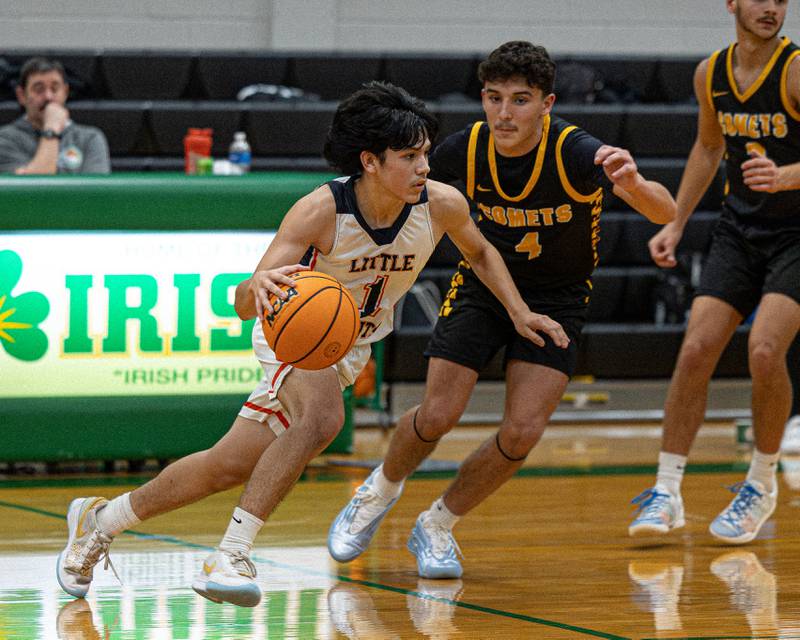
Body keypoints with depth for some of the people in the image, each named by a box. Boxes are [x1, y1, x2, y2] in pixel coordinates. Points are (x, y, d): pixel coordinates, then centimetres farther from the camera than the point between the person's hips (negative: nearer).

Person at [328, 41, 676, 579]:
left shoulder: (575, 152, -29)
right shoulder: (468, 148, -18)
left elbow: (666, 213, -42)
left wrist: (634, 185, -63)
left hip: (556, 301, -1)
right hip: (482, 286, 1)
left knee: (523, 432, -15)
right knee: (437, 416, -10)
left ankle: (438, 526, 10)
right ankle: (381, 490, 23)